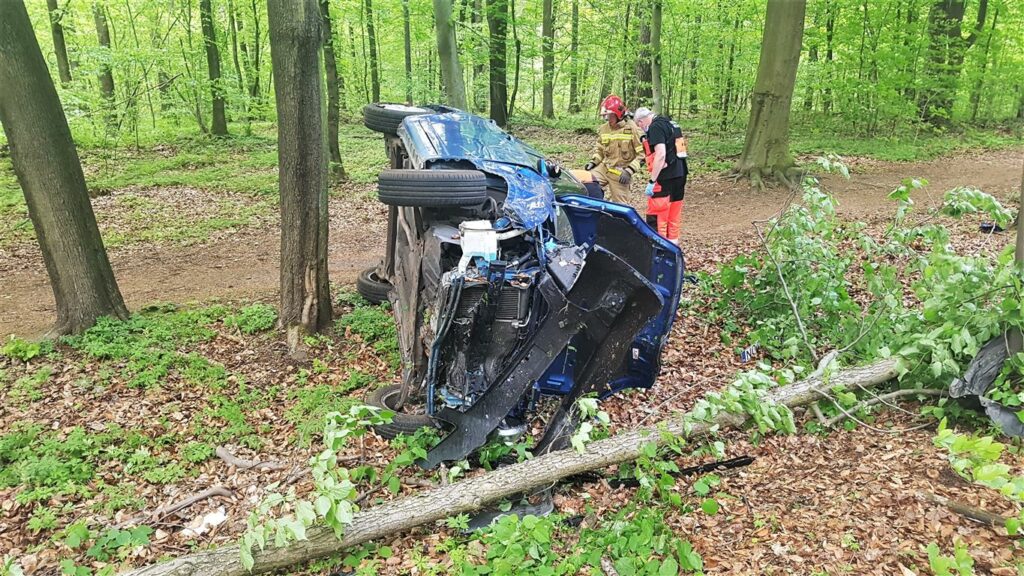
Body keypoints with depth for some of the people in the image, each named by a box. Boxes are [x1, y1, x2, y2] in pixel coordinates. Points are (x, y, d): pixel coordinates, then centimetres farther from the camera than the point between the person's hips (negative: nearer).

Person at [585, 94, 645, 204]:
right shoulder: (603, 129, 5)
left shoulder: (632, 129, -11)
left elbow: (642, 153, -12)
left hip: (621, 174, -5)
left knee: (619, 206, 4)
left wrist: (630, 170, -20)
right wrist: (593, 162, 1)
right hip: (604, 168, 5)